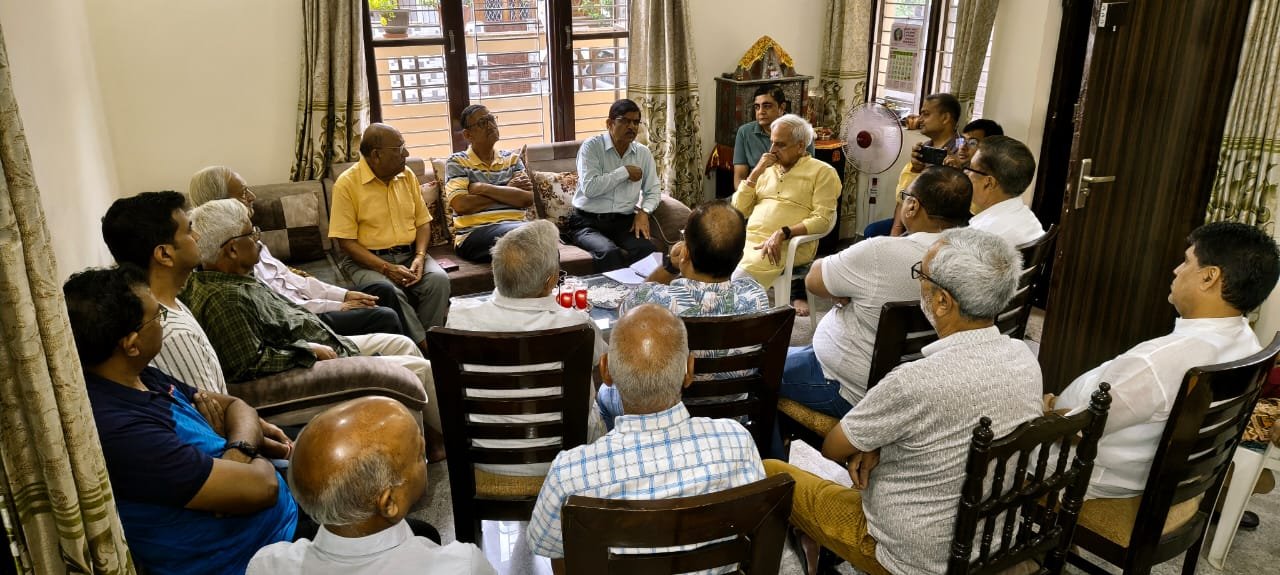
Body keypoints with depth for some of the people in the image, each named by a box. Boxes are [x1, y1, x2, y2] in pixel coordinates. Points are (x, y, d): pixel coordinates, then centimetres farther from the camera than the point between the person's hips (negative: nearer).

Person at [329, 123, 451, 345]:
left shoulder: (407, 175, 8)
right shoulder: (347, 183, -8)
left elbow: (423, 221, 13)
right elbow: (346, 242, -10)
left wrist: (420, 256, -7)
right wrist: (386, 268, -21)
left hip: (409, 254, 4)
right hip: (367, 259, -4)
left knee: (439, 279, -25)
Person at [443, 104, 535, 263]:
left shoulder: (512, 158, 18)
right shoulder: (457, 162, 8)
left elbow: (527, 199, 2)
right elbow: (461, 205, -8)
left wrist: (483, 188, -5)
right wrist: (507, 191, 0)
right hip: (473, 234, -4)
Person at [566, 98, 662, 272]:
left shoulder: (643, 153, 12)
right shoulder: (591, 146, -3)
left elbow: (653, 191, 17)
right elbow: (589, 188, -16)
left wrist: (644, 212, -4)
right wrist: (625, 172, -9)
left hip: (624, 222, 4)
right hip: (587, 221, -3)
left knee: (647, 250, -28)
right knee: (610, 253, -35)